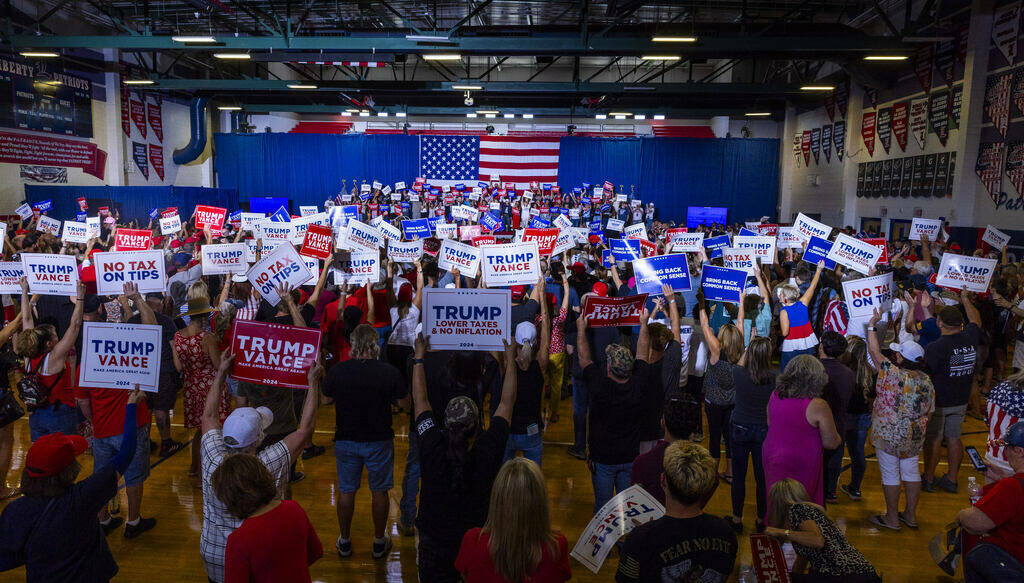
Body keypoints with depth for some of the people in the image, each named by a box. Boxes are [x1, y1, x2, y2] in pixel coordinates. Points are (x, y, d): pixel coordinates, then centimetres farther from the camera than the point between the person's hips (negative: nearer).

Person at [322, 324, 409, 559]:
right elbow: (405, 404, -7)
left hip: (346, 440, 1)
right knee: (379, 491, 15)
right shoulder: (389, 372, -17)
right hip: (379, 441, -1)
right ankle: (379, 542, 27)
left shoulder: (337, 371, -13)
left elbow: (326, 398, 4)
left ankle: (345, 541, 30)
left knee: (346, 491, 17)